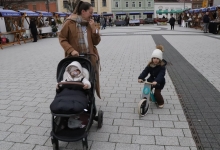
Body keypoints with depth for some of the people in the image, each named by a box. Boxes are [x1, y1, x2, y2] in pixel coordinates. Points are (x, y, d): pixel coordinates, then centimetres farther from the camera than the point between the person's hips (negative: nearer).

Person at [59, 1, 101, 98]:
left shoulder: (91, 23, 9)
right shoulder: (70, 22, -5)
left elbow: (96, 42, 7)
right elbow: (62, 38, -4)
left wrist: (94, 29, -6)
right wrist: (71, 50, -17)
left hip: (90, 57, 4)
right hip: (75, 58, -4)